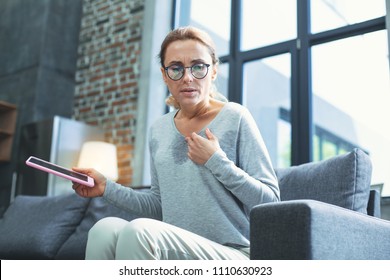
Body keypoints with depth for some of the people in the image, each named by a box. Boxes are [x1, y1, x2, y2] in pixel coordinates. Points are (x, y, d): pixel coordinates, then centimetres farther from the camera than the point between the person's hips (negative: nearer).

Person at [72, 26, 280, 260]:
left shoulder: (235, 118, -3)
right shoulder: (159, 130, 12)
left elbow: (270, 202, -7)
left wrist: (216, 160, -14)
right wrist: (107, 188, 7)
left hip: (233, 252, -4)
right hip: (176, 252, 5)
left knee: (138, 230, -29)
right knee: (104, 228, -23)